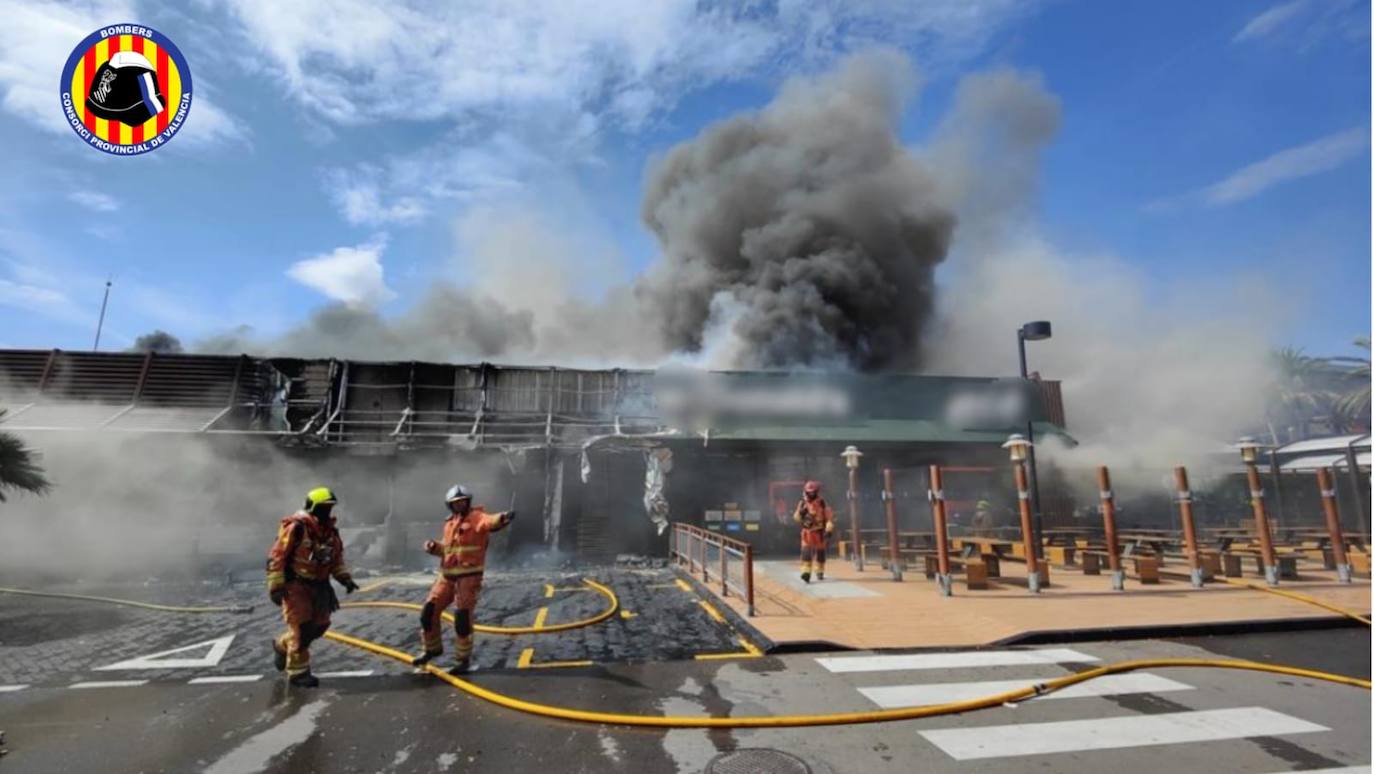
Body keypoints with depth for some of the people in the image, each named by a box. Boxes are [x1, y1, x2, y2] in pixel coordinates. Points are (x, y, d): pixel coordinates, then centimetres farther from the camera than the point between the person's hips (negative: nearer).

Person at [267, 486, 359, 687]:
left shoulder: (330, 531, 4)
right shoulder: (296, 528, -19)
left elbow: (337, 559, 13)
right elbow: (276, 557, -17)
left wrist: (345, 578, 2)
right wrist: (276, 586, -19)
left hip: (318, 585, 7)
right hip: (295, 585, -7)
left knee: (319, 625, 11)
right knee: (301, 628, -4)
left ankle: (282, 646, 36)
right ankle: (297, 672, 11)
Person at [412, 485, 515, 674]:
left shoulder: (476, 517, -10)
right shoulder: (449, 524, 14)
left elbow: (490, 521, -34)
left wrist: (502, 518, -57)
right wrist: (434, 547, 2)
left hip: (469, 576, -7)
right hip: (447, 575, 7)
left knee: (463, 618, -6)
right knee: (429, 611, 9)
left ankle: (463, 659, 12)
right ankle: (432, 648, 33)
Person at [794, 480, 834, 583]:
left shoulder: (822, 503, -6)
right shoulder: (802, 504, 2)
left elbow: (830, 516, -6)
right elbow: (796, 518, 5)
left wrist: (828, 530, -14)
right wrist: (800, 513, -15)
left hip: (819, 532, -1)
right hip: (807, 532, 1)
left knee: (820, 553, 11)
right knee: (806, 552, -12)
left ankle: (820, 572, 29)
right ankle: (806, 573, -13)